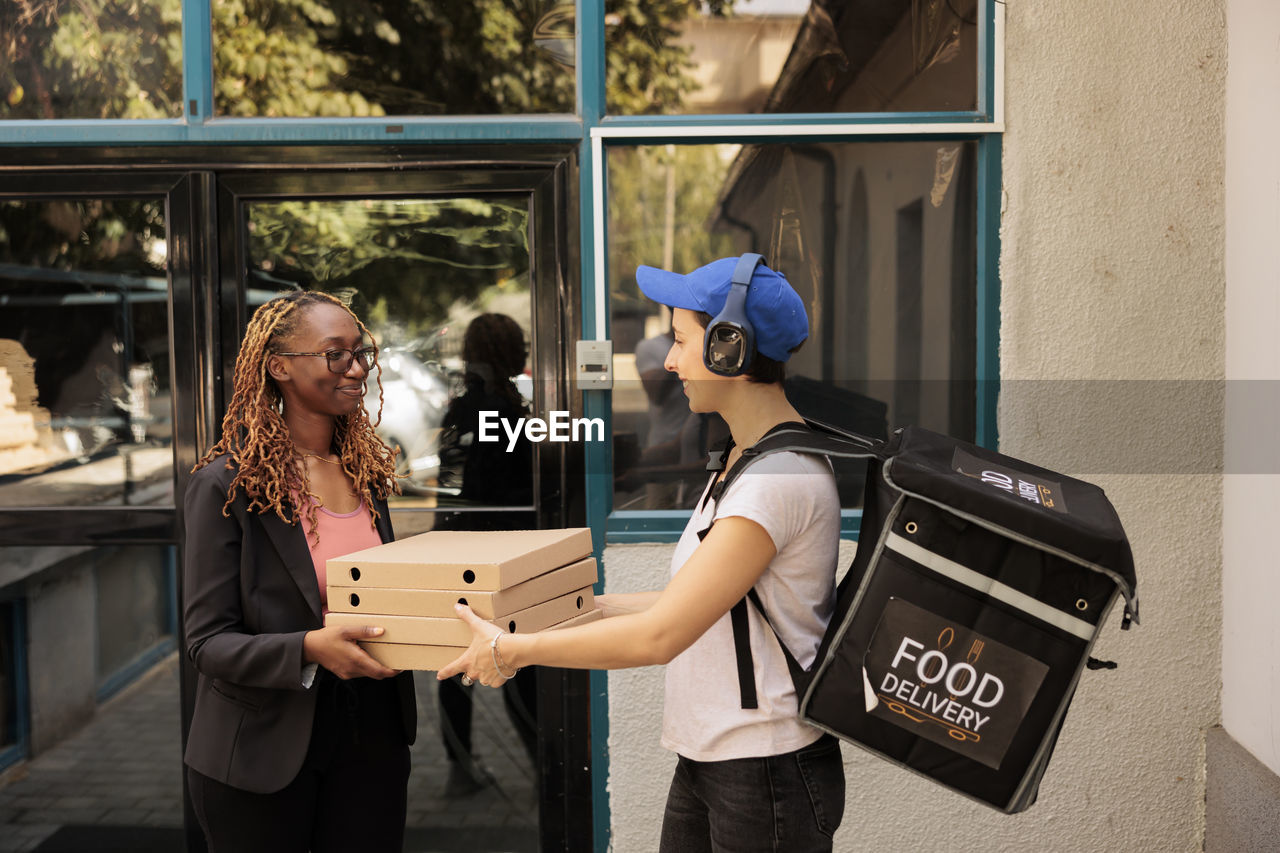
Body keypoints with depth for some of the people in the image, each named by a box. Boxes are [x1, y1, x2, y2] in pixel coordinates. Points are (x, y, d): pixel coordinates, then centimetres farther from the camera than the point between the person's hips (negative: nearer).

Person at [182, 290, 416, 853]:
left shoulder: (365, 469, 6)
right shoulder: (225, 484, -13)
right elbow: (207, 641, -14)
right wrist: (311, 648, -30)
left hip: (370, 742, 5)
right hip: (262, 757, -5)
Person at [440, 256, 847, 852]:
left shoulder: (782, 477, -22)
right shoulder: (740, 459, 11)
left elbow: (659, 635, -23)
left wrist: (512, 649, -15)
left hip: (768, 774, -9)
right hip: (705, 759, 9)